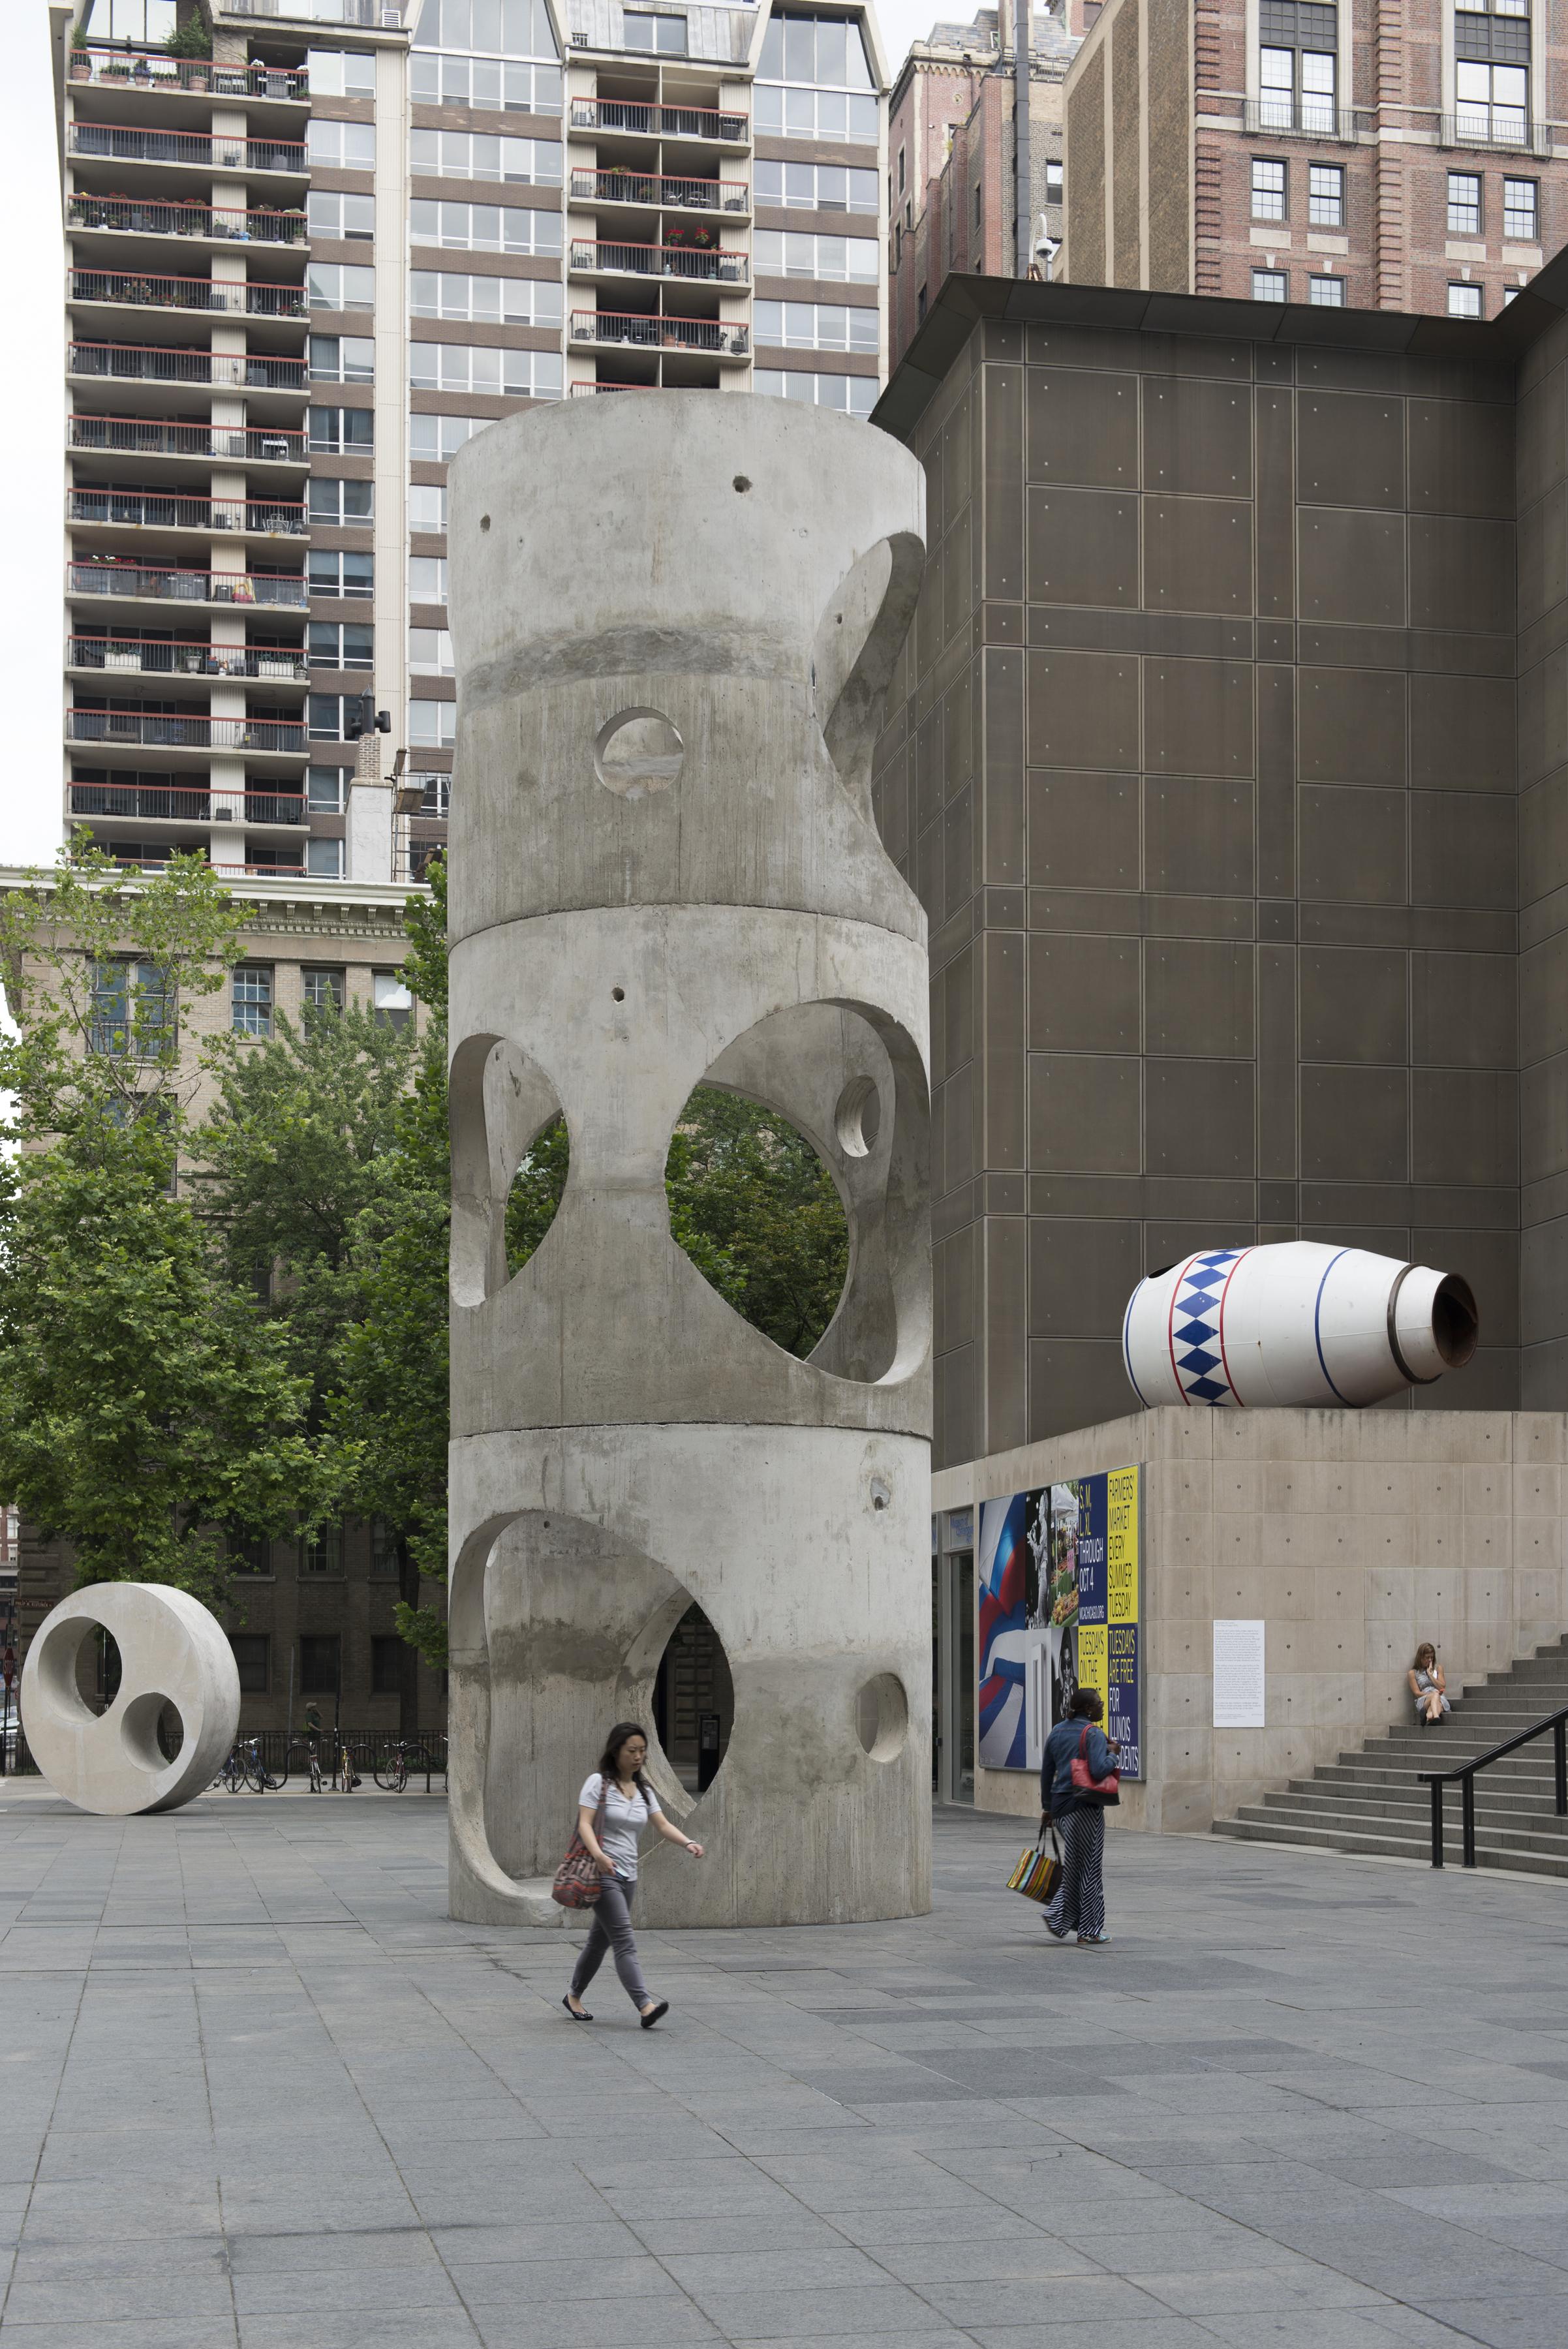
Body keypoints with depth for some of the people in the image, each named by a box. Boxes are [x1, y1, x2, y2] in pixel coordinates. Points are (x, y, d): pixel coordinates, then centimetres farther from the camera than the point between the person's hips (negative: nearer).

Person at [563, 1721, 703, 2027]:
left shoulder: (644, 1791, 13)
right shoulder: (598, 1783, -6)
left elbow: (663, 1825, 5)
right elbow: (584, 1823, -16)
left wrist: (688, 1843, -15)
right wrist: (598, 1854, -34)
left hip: (628, 1875, 7)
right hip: (602, 1873, -7)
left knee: (600, 1941, 17)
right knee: (625, 1941, -17)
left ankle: (574, 1997, 33)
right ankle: (645, 2005, -26)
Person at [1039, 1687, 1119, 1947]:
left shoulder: (1057, 1732, 11)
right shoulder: (1094, 1734, -12)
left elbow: (1046, 1773, 15)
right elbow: (1099, 1770, -25)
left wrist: (1047, 1808, 22)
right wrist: (1112, 1755, -6)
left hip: (1060, 1806, 7)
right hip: (1085, 1808, -7)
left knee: (1077, 1865, 19)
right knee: (1089, 1867, 4)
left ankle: (1057, 1915, 10)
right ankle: (1089, 1932, 10)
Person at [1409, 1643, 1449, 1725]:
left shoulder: (1438, 1668, 22)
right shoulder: (1413, 1673, 13)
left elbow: (1442, 1687, 12)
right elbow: (1417, 1693, 3)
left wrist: (1430, 1674, 4)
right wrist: (1434, 1695, -12)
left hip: (1440, 1700, 2)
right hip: (1423, 1701, -2)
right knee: (1435, 1695, -40)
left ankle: (1429, 1716, -71)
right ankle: (1435, 1716, -69)